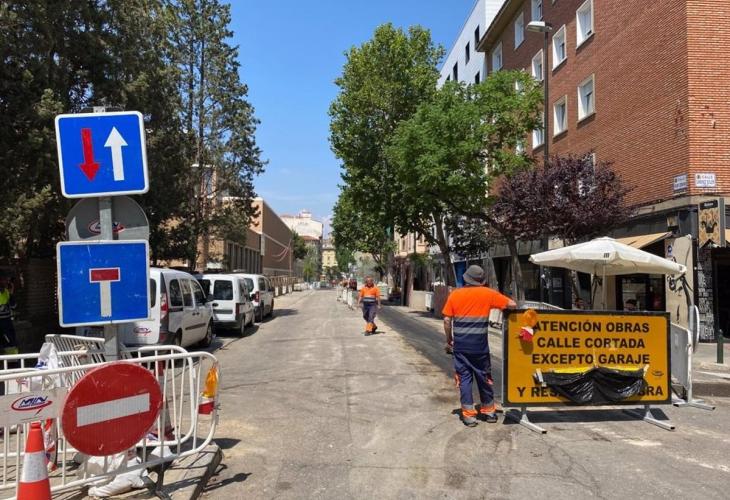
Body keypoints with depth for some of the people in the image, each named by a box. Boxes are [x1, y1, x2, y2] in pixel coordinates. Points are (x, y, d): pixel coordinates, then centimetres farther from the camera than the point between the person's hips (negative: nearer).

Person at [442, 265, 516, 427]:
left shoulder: (455, 294, 0)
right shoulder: (487, 294, -2)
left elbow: (447, 320, -1)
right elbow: (512, 304, -1)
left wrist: (449, 338, 11)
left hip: (460, 345, 0)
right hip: (479, 345, 0)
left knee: (464, 378, 8)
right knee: (483, 377, 14)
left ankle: (468, 414, 8)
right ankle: (488, 410, 27)